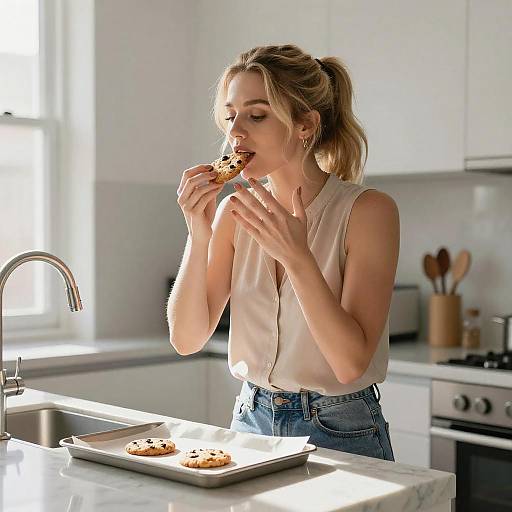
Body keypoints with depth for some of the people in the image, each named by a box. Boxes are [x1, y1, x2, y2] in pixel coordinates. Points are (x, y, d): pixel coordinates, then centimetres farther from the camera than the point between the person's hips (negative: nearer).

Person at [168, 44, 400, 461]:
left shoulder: (368, 210, -15)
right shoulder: (234, 213, -1)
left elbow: (351, 363, -21)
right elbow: (187, 339, -5)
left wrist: (296, 254, -29)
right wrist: (199, 235, -16)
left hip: (341, 434, -4)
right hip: (252, 423, 4)